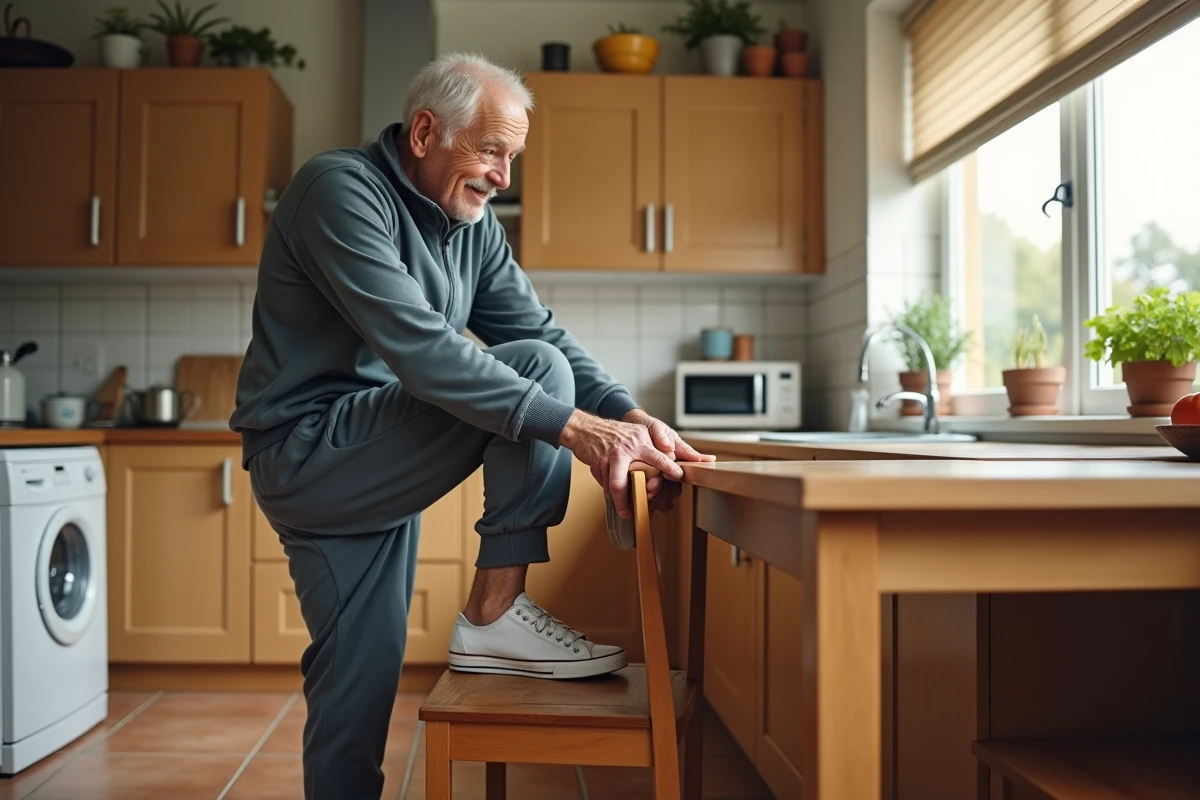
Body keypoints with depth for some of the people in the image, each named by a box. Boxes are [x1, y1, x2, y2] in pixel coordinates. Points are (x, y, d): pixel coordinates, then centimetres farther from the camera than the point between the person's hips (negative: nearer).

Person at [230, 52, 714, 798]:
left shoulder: (473, 225, 8)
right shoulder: (341, 189, -17)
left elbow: (543, 330, 0)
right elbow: (417, 347, -29)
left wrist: (631, 417, -18)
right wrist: (573, 426, -34)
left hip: (372, 469, 8)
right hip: (307, 450, -8)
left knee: (364, 682, 10)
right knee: (535, 372, -19)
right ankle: (495, 616, -12)